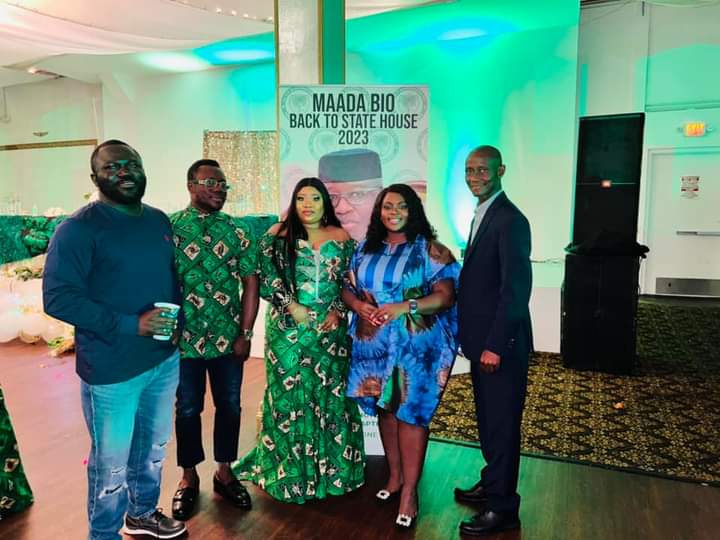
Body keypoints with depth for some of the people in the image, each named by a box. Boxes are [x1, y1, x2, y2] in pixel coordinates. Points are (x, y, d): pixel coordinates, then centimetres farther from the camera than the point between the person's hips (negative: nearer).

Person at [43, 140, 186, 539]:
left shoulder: (160, 220, 6)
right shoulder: (79, 229, -13)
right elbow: (57, 297, -18)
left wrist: (175, 316, -3)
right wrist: (130, 325, -23)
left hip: (164, 359, 6)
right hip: (111, 369, -6)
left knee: (153, 447, 23)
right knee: (111, 462, 9)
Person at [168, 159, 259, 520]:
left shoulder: (237, 230, 2)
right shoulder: (169, 228, -4)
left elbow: (250, 282, 2)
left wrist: (245, 334, -3)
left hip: (229, 338, 2)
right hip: (184, 338, -2)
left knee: (229, 406, 12)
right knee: (187, 409, 12)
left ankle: (224, 473, 31)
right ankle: (189, 477, 31)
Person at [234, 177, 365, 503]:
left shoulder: (341, 238, 7)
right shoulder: (277, 235, 1)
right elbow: (265, 277, -6)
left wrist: (338, 310, -5)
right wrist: (291, 306, -13)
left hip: (330, 328, 2)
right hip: (288, 328, -2)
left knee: (330, 393, 8)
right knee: (289, 393, 4)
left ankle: (331, 467, 25)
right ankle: (289, 471, 19)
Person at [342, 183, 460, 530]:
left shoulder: (428, 248, -4)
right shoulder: (366, 248, 9)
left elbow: (446, 296, -11)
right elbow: (348, 288, 10)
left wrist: (406, 307, -24)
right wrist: (359, 305, -12)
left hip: (417, 345, -4)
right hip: (374, 343, 5)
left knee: (411, 412, -1)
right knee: (384, 408, 14)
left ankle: (409, 491, 11)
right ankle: (395, 476, 33)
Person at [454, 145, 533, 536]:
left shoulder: (509, 219, -17)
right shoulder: (483, 215, 13)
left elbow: (516, 289, -21)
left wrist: (496, 345, -21)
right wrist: (477, 339, 12)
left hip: (500, 345, -9)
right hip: (482, 341, 9)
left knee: (502, 424, 5)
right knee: (488, 420, 21)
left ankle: (503, 508, 21)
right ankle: (492, 484, 39)